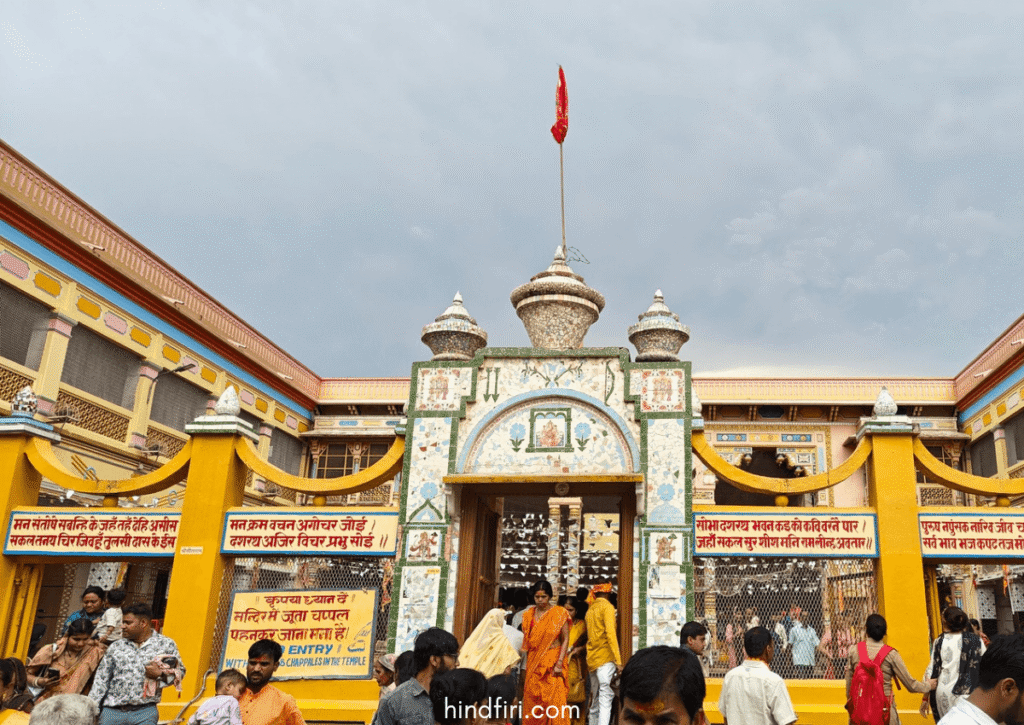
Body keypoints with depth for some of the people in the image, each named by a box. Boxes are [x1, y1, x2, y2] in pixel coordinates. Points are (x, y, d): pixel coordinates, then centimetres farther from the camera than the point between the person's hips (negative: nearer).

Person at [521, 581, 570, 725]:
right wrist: (526, 668, 9)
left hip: (552, 663, -4)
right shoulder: (529, 615, 9)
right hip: (533, 663, 4)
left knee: (555, 701, -9)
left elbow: (565, 640, -4)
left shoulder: (559, 613, -3)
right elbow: (526, 642, 12)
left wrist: (559, 663, -13)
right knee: (532, 702, 3)